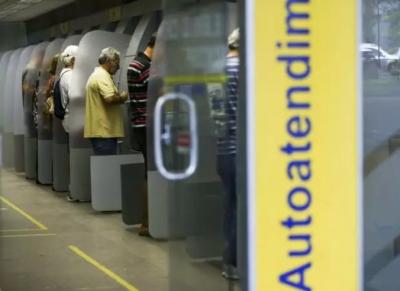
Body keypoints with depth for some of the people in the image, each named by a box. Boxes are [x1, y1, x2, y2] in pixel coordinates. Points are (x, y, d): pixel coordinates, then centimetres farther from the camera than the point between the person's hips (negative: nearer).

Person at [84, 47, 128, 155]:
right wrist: (122, 98, -7)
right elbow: (110, 98, -25)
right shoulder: (102, 76, -12)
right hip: (104, 131, -11)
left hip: (99, 130, 11)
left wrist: (118, 98, 17)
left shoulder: (96, 75, 22)